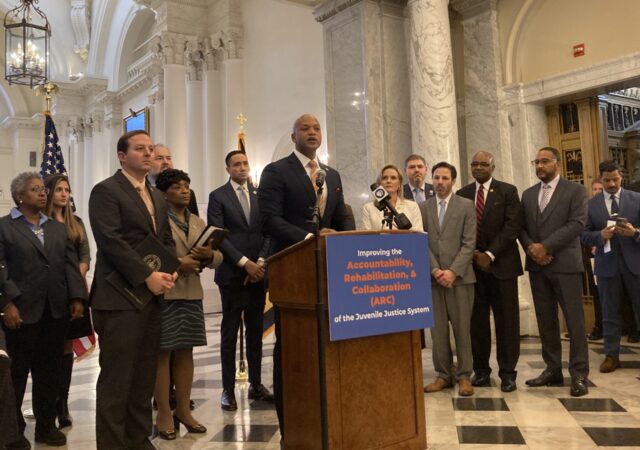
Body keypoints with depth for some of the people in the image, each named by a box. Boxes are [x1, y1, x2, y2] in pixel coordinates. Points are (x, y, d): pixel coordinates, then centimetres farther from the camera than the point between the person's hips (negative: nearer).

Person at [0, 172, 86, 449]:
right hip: (22, 311, -4)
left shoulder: (58, 227, 16)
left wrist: (77, 297, -1)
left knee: (49, 370, 10)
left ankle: (46, 425, 22)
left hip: (57, 310, 4)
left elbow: (70, 263, 10)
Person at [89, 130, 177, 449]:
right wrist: (147, 276, -17)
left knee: (144, 378, 11)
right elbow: (111, 241, -15)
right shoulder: (106, 191, -4)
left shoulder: (157, 196, 19)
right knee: (116, 379, -1)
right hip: (120, 297, -7)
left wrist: (170, 271, 0)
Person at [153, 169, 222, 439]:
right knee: (162, 353, 1)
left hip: (192, 294, 6)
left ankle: (183, 410, 20)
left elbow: (218, 258, 13)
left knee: (186, 352, 10)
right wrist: (176, 263, -21)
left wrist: (209, 255, -9)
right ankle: (164, 414, 10)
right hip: (163, 294, -6)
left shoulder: (198, 222, 16)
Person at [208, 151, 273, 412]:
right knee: (230, 332, 2)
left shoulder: (260, 194, 11)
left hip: (257, 273, 4)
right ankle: (228, 389, 9)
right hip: (232, 273, -3)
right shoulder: (218, 196, 1)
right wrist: (244, 263, -13)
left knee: (256, 331, 9)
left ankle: (256, 385, 19)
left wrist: (261, 262, -6)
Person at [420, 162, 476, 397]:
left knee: (462, 328, 2)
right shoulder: (423, 207, 10)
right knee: (438, 329, 5)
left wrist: (453, 271, -13)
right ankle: (443, 374, 15)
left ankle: (464, 376, 12)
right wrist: (435, 270, -9)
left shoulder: (466, 206, 3)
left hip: (459, 276, -2)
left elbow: (469, 244, -3)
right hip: (433, 277, 2)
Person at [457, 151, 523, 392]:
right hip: (473, 264, 2)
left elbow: (512, 226, -6)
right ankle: (481, 370, 13)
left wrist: (490, 254, -13)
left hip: (501, 263, -2)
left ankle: (507, 372, 10)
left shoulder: (508, 191, 3)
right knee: (477, 320, 3)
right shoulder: (462, 194, 10)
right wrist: (474, 254, -6)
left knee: (506, 320, 2)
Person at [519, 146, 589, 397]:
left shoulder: (575, 191, 1)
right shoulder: (528, 194, 15)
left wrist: (546, 246, -16)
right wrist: (531, 248, -8)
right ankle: (553, 370, 18)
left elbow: (577, 224, -11)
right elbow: (521, 227, 11)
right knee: (545, 320, 9)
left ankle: (579, 374, 6)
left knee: (574, 320, -2)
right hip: (536, 265, 5)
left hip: (565, 263, -5)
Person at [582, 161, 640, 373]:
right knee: (610, 312, 7)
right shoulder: (591, 204, 5)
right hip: (607, 264, 0)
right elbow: (584, 235, 2)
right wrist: (601, 235, -16)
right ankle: (611, 355, 16)